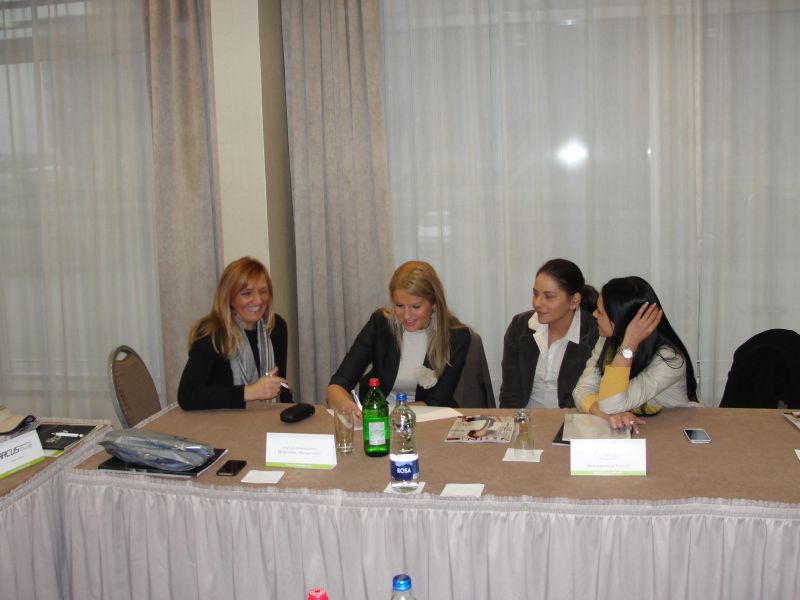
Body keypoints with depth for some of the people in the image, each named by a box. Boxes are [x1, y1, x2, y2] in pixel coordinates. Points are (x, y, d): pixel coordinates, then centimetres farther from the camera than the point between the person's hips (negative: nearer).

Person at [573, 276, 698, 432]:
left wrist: (629, 344, -30)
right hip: (624, 430, 4)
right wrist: (610, 414, -29)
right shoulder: (608, 341, -5)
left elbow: (611, 405, -26)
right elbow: (583, 390, -11)